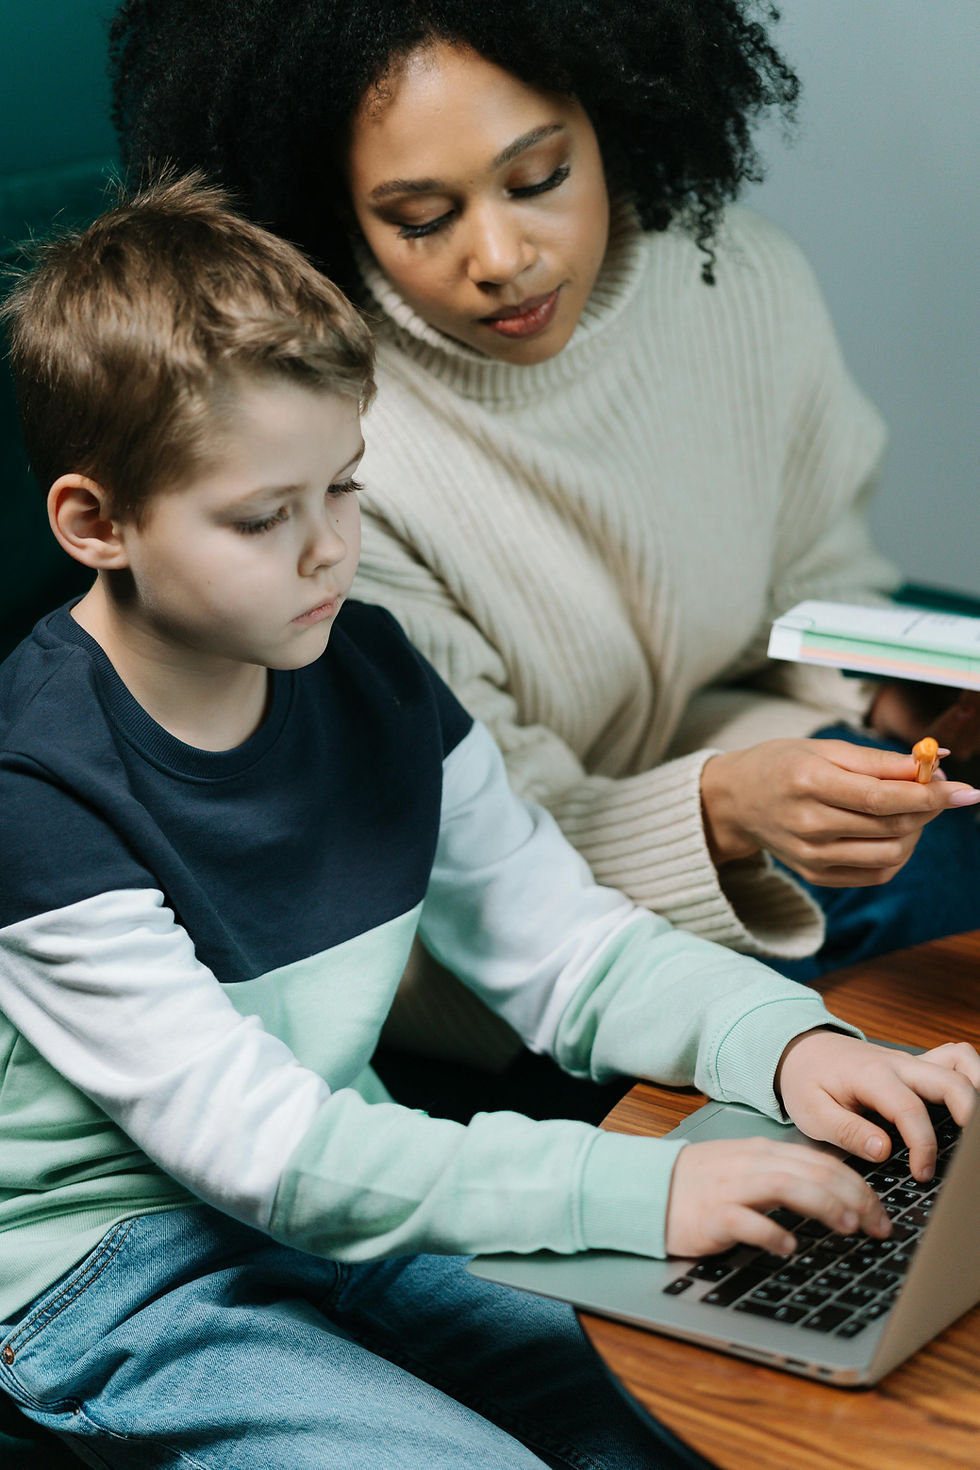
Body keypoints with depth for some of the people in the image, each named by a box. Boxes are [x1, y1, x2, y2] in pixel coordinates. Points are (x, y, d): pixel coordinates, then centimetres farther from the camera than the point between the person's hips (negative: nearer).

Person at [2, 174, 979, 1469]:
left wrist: (789, 1041, -16)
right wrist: (641, 1189, -34)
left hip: (350, 1205, 6)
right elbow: (260, 1143, -27)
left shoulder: (373, 675, -1)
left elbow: (574, 951, 4)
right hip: (117, 1287, -6)